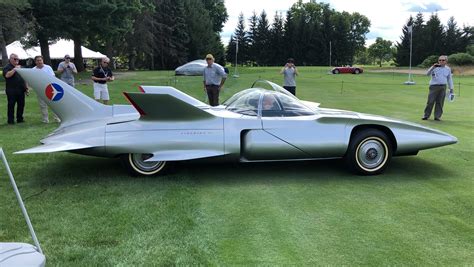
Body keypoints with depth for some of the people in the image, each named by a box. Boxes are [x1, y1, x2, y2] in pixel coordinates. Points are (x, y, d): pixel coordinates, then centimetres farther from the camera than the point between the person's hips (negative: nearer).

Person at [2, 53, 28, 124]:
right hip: (12, 91, -6)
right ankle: (10, 120, 4)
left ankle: (20, 119, 17)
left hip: (21, 90, 6)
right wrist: (14, 69, -24)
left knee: (21, 105, 8)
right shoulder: (7, 67, -3)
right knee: (11, 105, -1)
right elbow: (7, 75, -23)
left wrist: (26, 87, 15)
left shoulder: (20, 67, 17)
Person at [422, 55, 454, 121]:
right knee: (430, 101, -4)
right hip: (434, 86, -3)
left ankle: (437, 116, 10)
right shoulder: (435, 67, 0)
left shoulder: (448, 69, 11)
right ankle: (426, 115, 4)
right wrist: (433, 67, -28)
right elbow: (428, 73, -14)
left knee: (440, 102, 3)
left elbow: (449, 79, 18)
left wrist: (451, 88, 15)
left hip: (443, 87, 3)